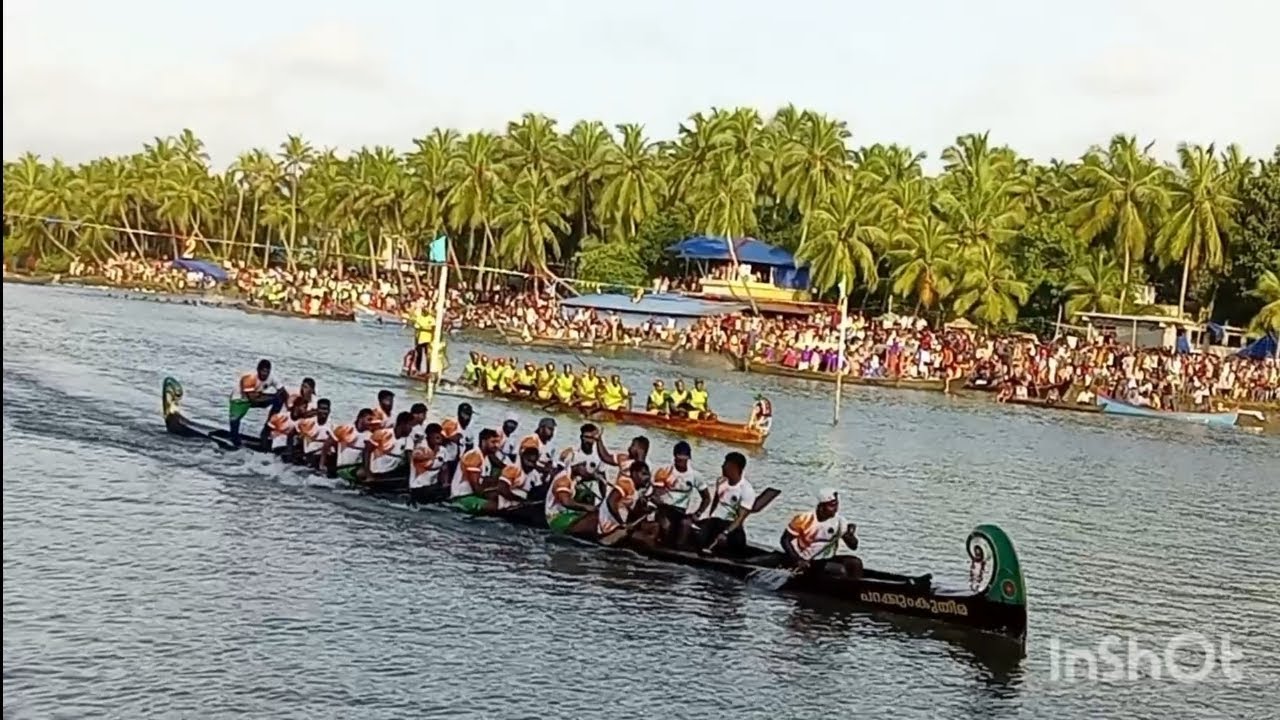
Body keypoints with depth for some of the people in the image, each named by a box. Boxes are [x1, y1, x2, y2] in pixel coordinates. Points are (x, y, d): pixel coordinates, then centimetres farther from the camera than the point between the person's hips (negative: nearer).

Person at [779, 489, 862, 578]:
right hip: (808, 563, -6)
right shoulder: (805, 519, -15)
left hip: (827, 559, 6)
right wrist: (798, 561, -19)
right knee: (841, 570, -26)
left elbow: (853, 546, 2)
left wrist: (850, 534, -22)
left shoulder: (839, 521, -1)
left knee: (855, 562, -17)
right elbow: (785, 540, -9)